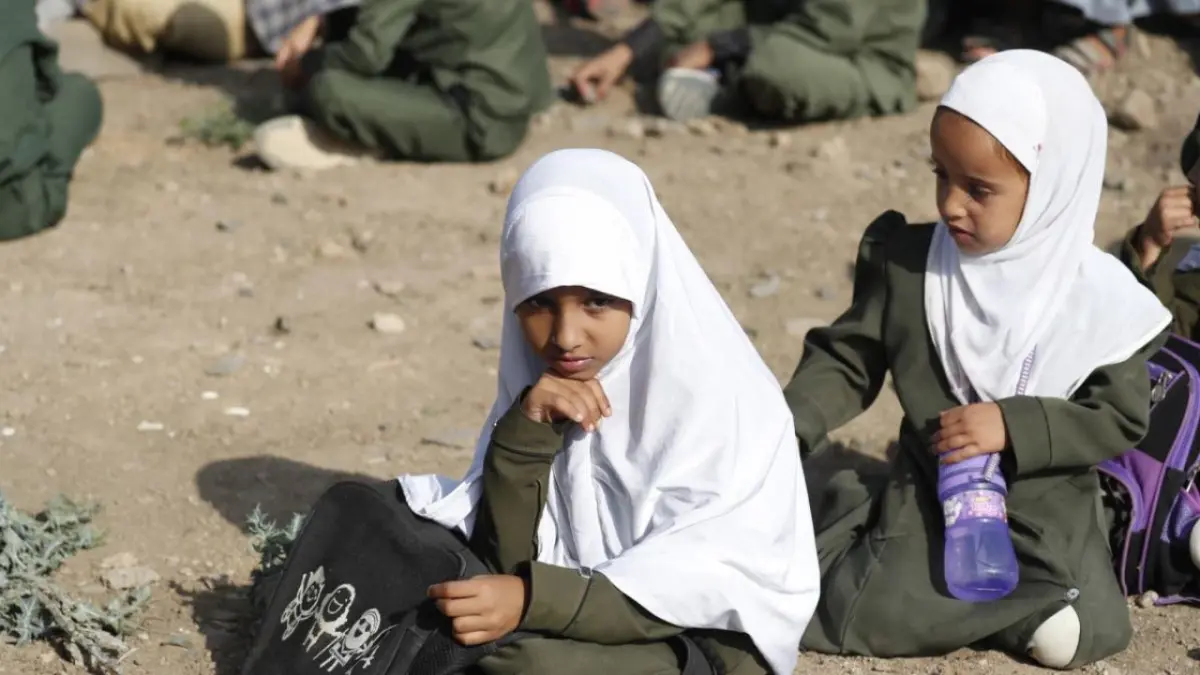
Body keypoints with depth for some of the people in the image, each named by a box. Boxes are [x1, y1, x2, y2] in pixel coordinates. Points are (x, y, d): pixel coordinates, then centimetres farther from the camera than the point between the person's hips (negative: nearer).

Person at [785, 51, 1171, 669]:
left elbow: (1121, 418, -10)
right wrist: (790, 426, -14)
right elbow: (848, 358, 3)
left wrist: (1014, 426, -22)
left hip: (1045, 511, -1)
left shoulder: (1100, 298, -12)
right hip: (925, 495, 1)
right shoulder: (905, 262, -5)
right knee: (856, 611, -17)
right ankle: (1019, 602, 1)